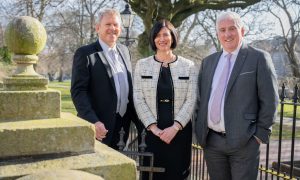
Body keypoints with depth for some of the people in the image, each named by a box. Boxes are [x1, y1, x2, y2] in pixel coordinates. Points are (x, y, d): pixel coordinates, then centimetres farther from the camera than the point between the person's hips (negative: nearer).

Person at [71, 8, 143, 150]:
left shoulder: (124, 51, 13)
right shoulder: (85, 53, -7)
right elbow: (78, 91, -13)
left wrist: (138, 122, 12)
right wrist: (93, 121, -23)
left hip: (123, 127, 6)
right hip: (99, 128, -6)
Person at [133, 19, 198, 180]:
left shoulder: (188, 66, 4)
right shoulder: (142, 65, 5)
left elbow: (191, 101, -1)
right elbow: (138, 100, -1)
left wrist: (175, 127, -12)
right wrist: (153, 127, -10)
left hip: (180, 131, 0)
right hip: (152, 131, 0)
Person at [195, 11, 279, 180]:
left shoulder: (259, 58, -3)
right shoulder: (208, 61, 12)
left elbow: (269, 100, -5)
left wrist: (260, 134, -7)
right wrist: (199, 127, 9)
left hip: (243, 141, -4)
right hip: (211, 141, 5)